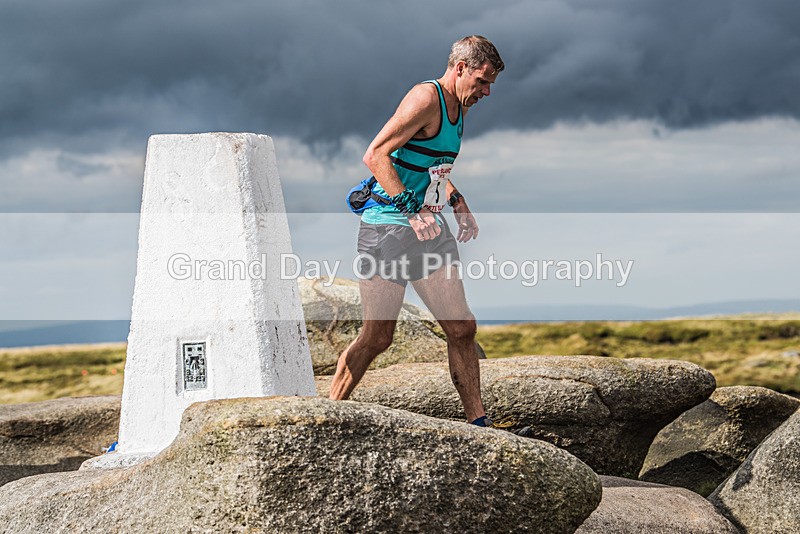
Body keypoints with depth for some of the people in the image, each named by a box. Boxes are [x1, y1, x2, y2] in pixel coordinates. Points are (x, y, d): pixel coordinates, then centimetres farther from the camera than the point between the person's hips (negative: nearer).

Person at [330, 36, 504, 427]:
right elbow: (375, 155, -22)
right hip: (388, 229, -9)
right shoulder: (426, 99, -14)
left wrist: (459, 207, 18)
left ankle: (477, 423, 8)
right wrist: (411, 209, -27)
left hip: (427, 229, 9)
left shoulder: (458, 108, 15)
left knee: (462, 328, 2)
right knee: (378, 336, -4)